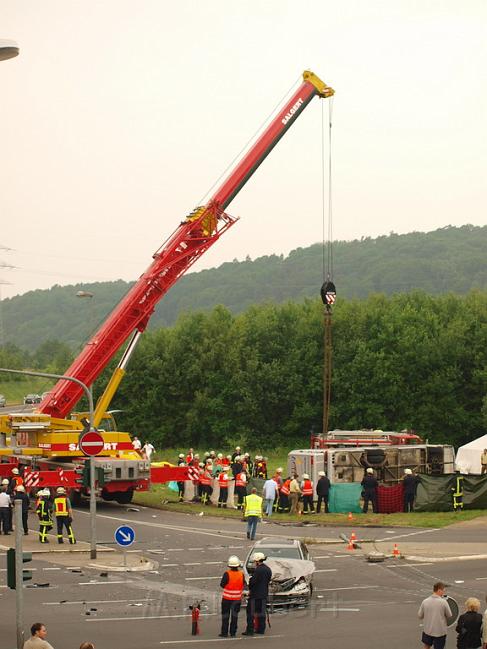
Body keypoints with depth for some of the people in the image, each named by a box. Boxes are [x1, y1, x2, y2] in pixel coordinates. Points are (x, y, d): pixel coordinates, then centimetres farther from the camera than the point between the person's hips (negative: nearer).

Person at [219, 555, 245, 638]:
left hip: (227, 598, -3)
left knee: (225, 616, 7)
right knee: (234, 615, 11)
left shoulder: (227, 574, -17)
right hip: (237, 598, 3)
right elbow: (243, 585, 2)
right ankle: (233, 633, 11)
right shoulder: (241, 574, -7)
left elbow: (222, 585, -12)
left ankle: (224, 632, 7)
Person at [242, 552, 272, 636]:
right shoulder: (268, 569, 8)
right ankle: (261, 629, 18)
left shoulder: (257, 570, -18)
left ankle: (250, 630, -5)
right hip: (264, 594, 8)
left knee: (251, 612, -2)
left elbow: (252, 581, -18)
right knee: (262, 612, 14)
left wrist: (250, 589, -1)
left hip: (255, 594, -8)